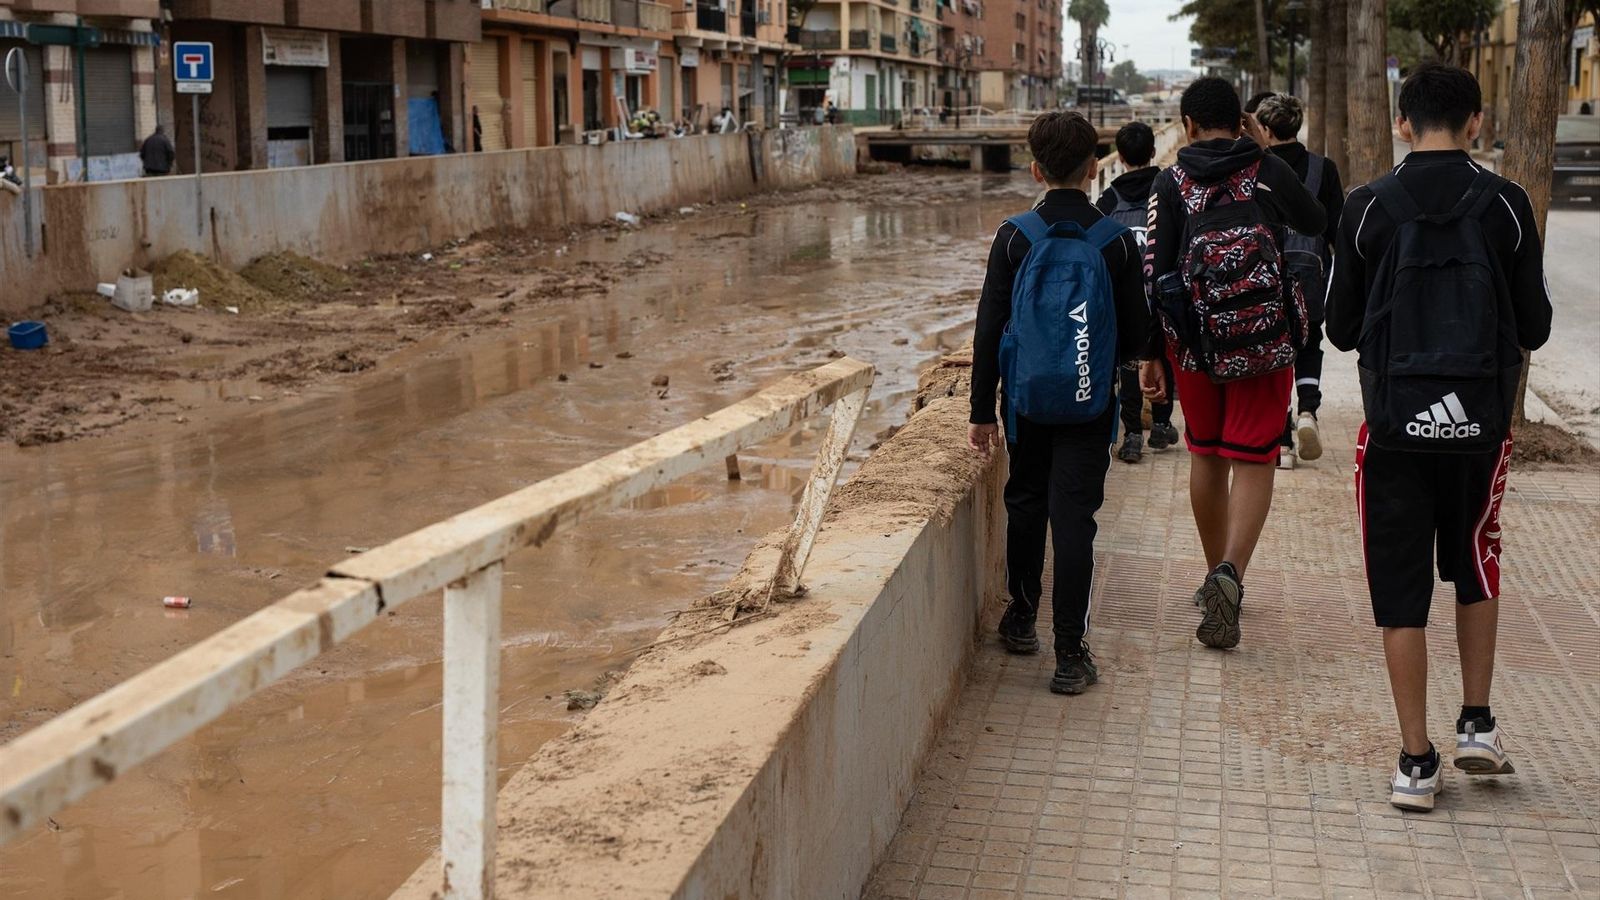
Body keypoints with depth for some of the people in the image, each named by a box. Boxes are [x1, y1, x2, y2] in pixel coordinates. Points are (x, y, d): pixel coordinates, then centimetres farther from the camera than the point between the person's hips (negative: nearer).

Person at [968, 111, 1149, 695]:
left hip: (1025, 401, 1)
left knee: (1025, 504, 19)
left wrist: (981, 410, 1)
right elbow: (1136, 332, 0)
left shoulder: (1015, 237, -6)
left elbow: (989, 328, -5)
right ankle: (1070, 654, -3)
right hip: (1090, 406, -1)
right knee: (1073, 518, -1)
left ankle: (1021, 618, 33)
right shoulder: (1116, 242, -7)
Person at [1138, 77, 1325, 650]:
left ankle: (1218, 578, 28)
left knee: (1206, 456, 17)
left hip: (1193, 341, 1)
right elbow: (1315, 223, 21)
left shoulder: (1171, 184, 1)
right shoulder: (1270, 171, 2)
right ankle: (1231, 572, -23)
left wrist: (1150, 355, 2)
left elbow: (1154, 272, -3)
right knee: (1253, 461, -1)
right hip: (1266, 340, -1)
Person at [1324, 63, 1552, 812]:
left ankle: (1415, 762, 8)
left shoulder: (1368, 208, -5)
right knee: (1476, 566, 24)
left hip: (1395, 419, -1)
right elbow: (1534, 327, 0)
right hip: (1480, 417, 1)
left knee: (1400, 588, 6)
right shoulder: (1506, 204, -4)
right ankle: (1477, 723, 23)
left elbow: (1341, 329, 0)